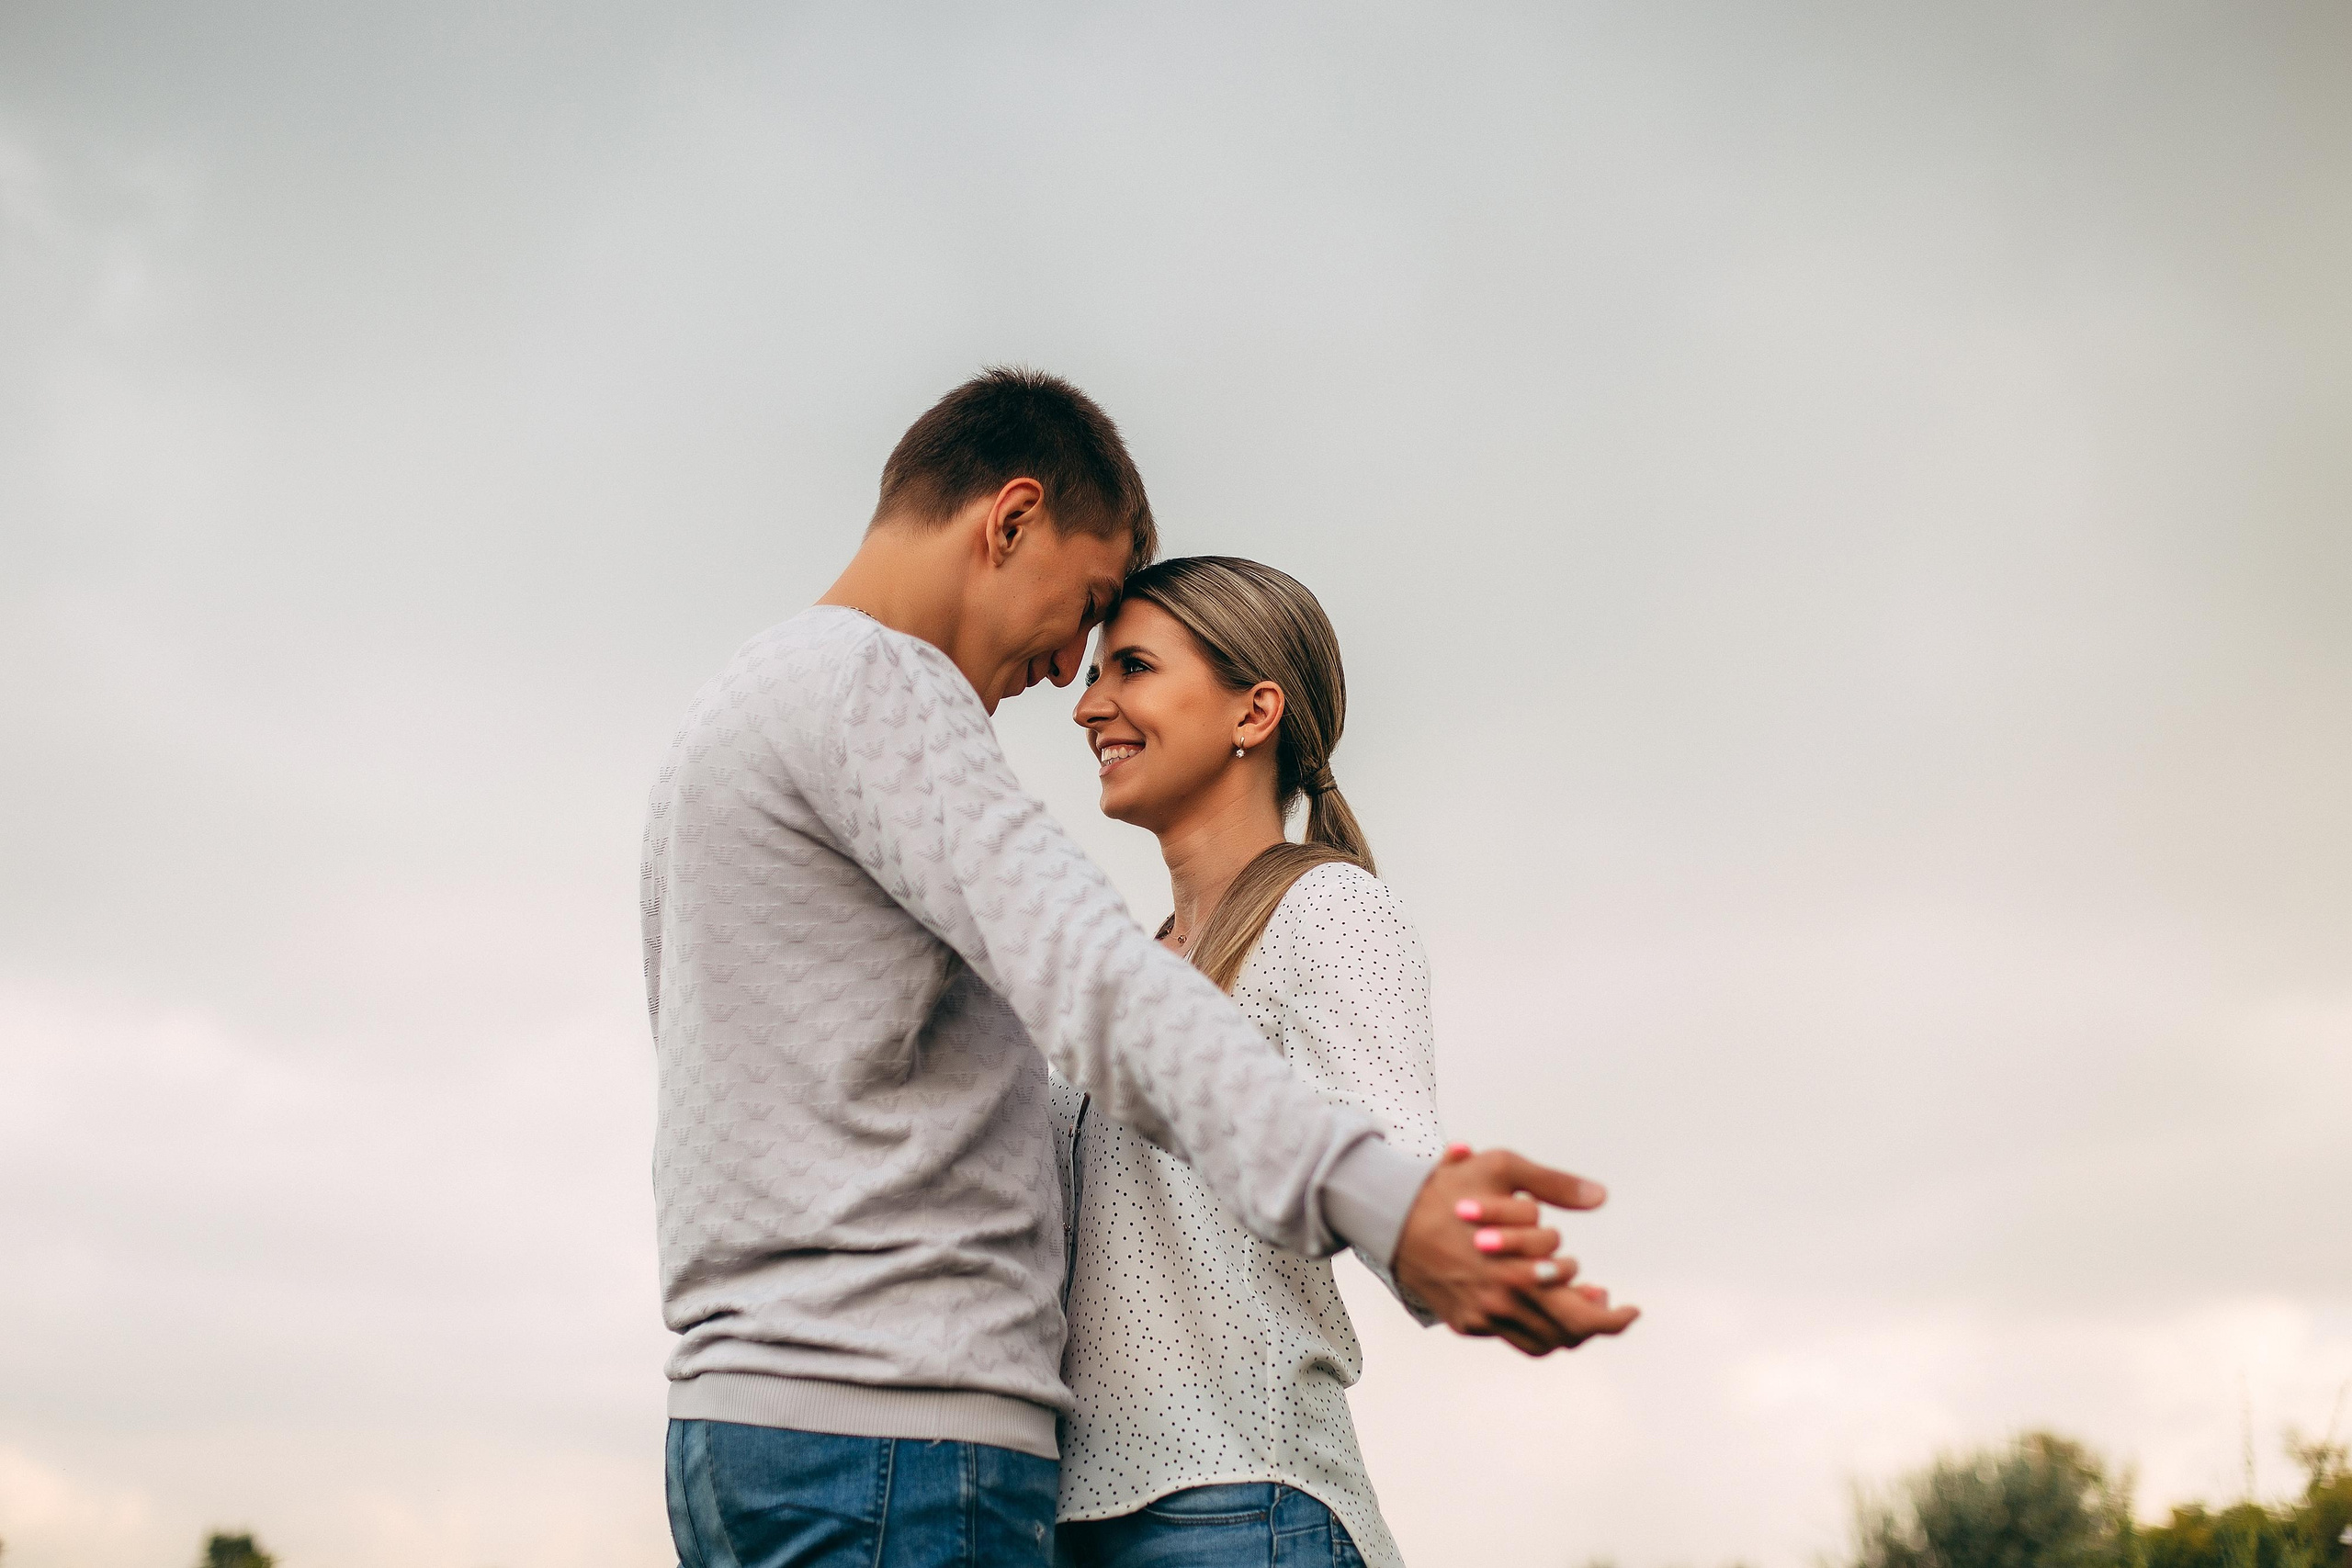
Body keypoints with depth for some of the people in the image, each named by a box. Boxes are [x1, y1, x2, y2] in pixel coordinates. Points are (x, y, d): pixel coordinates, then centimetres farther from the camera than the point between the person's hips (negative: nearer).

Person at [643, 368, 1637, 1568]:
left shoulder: (724, 722, 22)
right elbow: (1086, 976, -27)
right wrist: (1380, 1202, -39)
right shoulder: (867, 680, -10)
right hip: (896, 1429, -10)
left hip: (740, 1425, 10)